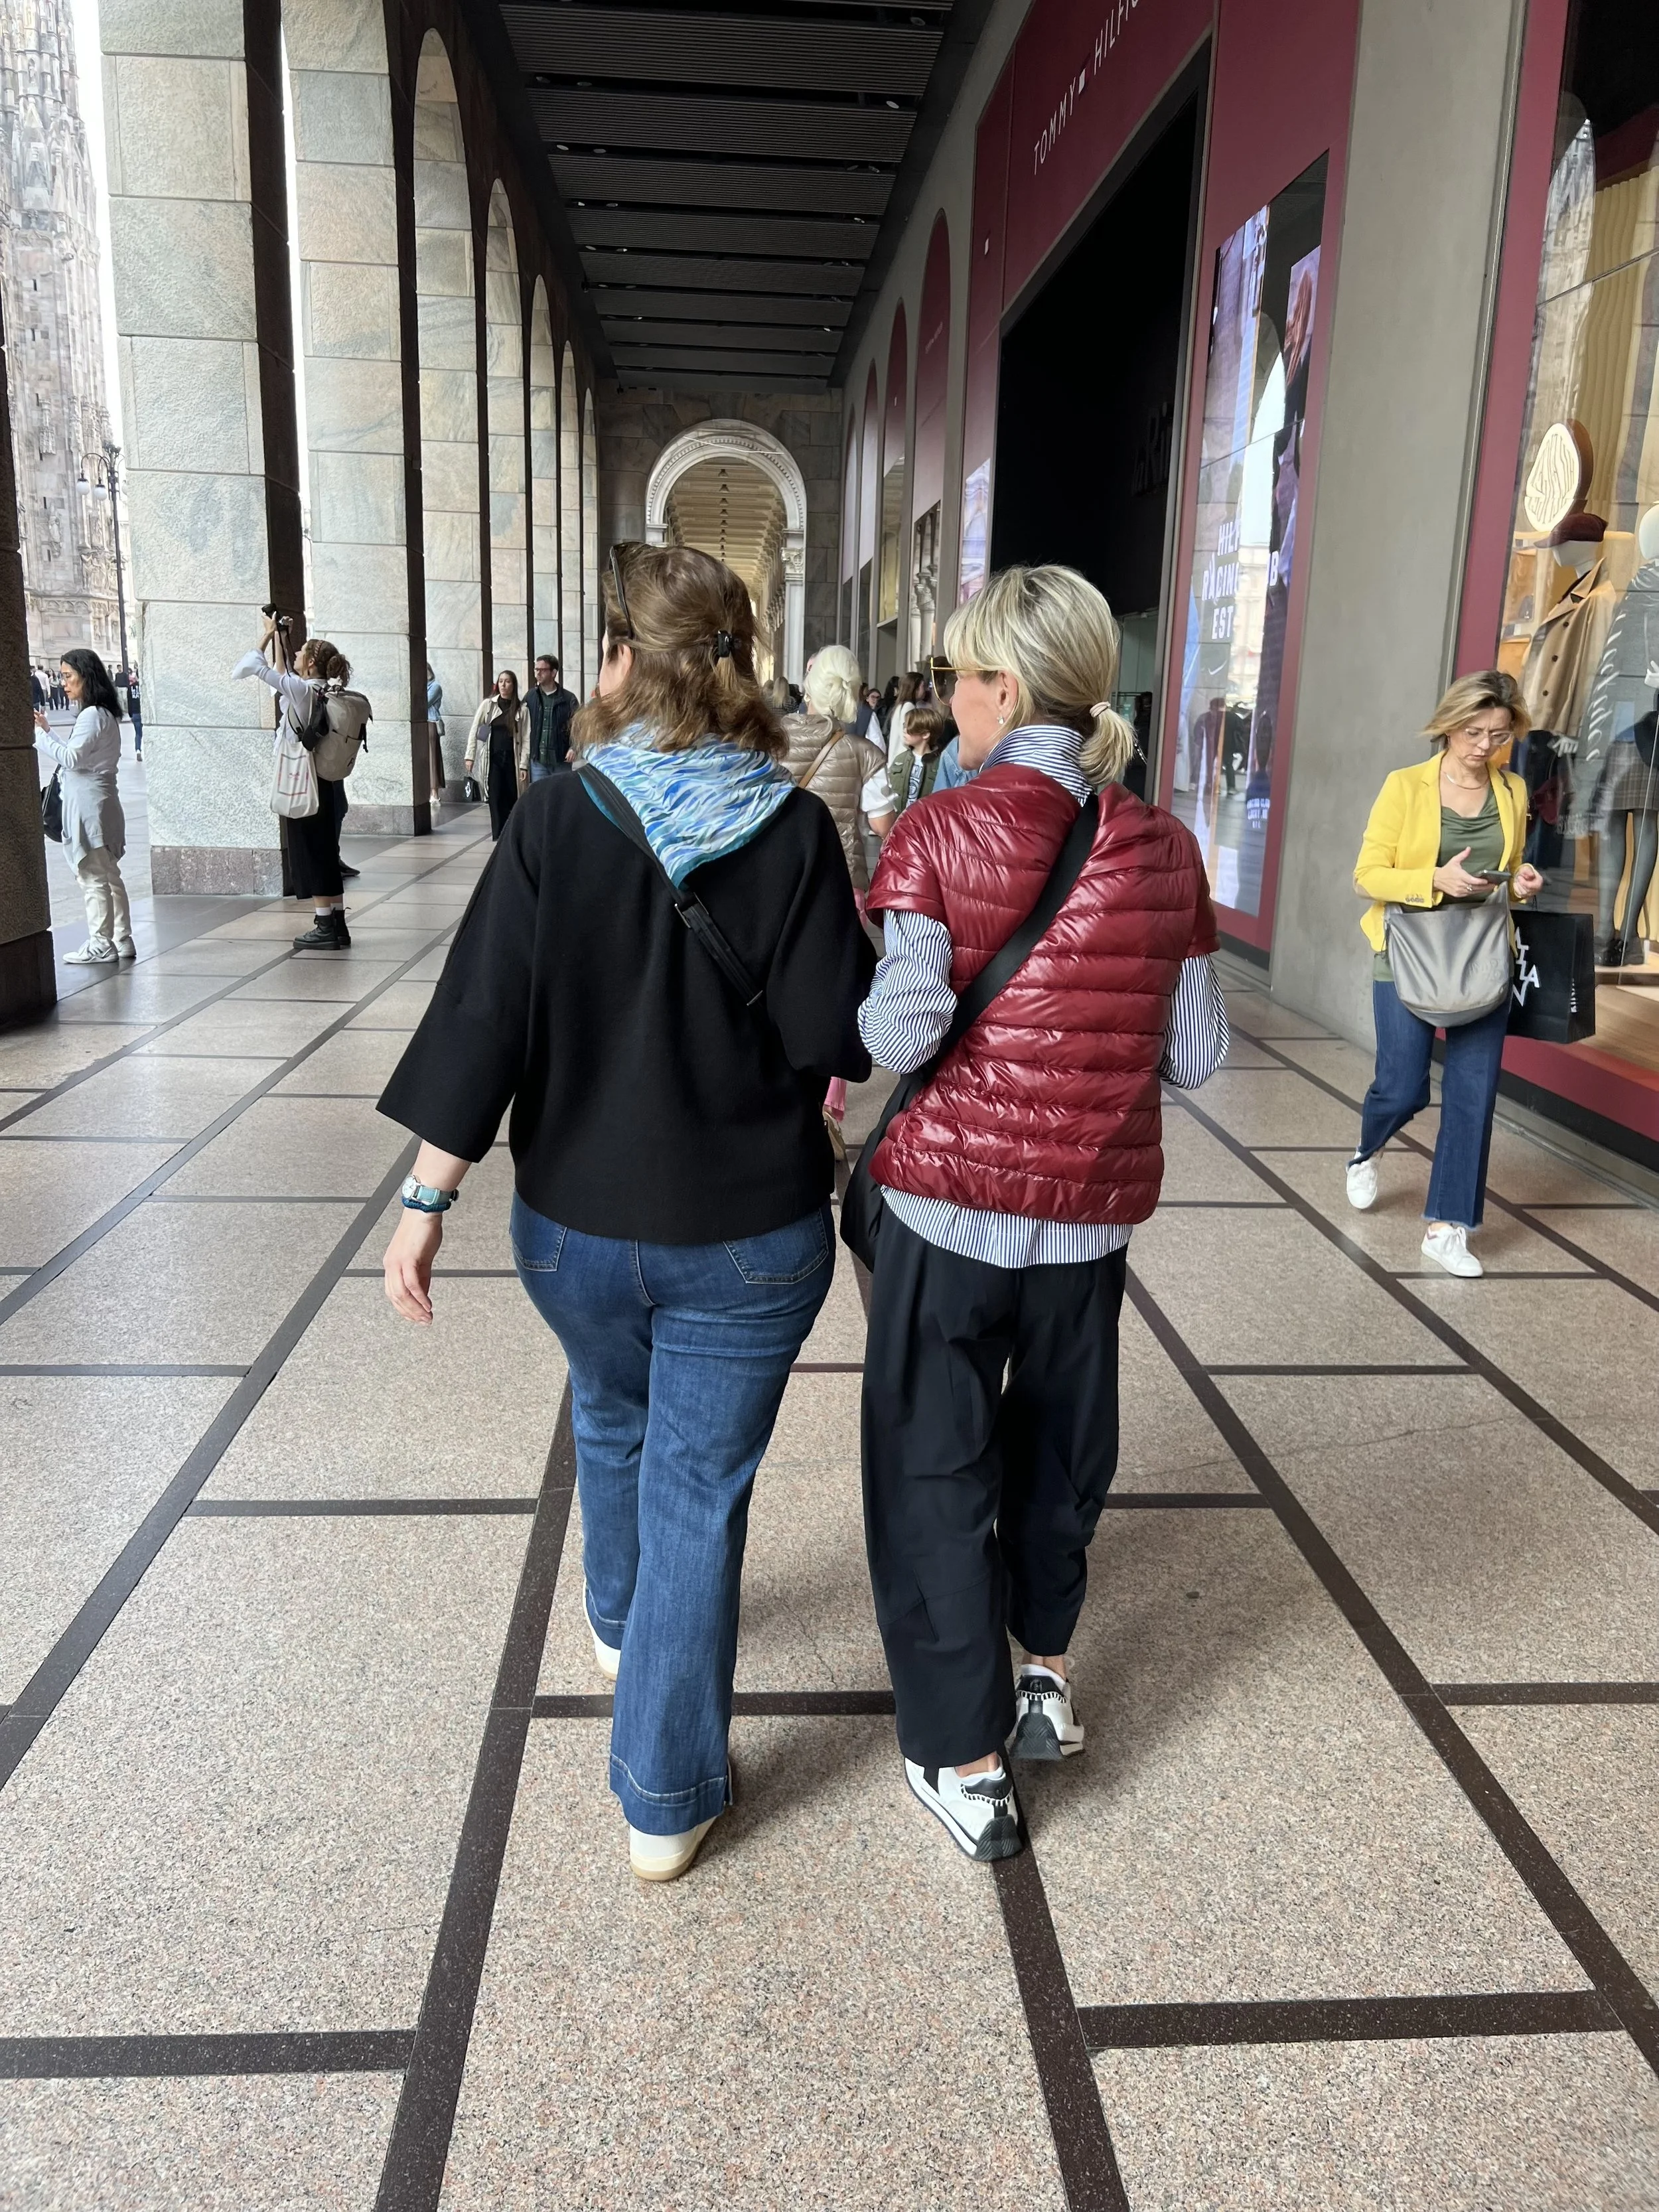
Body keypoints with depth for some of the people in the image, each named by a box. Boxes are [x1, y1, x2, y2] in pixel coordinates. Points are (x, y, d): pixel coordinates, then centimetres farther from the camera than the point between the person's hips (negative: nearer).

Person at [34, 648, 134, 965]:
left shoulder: (92, 716, -15)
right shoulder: (103, 714, 15)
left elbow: (71, 758, -21)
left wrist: (38, 734, -15)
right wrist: (47, 730, 14)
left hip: (88, 804, -10)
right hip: (92, 802, 10)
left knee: (93, 877, -4)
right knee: (108, 874, 12)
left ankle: (101, 945, 0)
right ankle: (122, 940, 17)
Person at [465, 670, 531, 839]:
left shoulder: (522, 709, 2)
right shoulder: (488, 704, 3)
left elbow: (526, 738, 1)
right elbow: (474, 730, 4)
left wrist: (524, 765, -5)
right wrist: (470, 756, -2)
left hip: (512, 759, 0)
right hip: (492, 759, 0)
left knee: (513, 799, 4)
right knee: (496, 799, -5)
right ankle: (498, 837, -2)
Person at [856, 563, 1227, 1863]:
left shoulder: (939, 835, -13)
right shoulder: (1163, 847, -2)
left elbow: (899, 1030, -19)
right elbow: (1197, 1054, 0)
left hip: (951, 1201, -3)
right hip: (1094, 1209, 4)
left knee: (934, 1464, 12)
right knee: (1061, 1439, 24)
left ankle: (966, 1764, 21)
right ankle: (1046, 1675, 44)